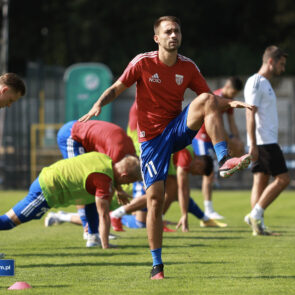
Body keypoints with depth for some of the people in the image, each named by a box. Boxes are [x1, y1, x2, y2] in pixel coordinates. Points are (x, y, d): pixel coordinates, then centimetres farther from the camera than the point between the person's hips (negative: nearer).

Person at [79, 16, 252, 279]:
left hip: (178, 129, 2)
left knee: (206, 100, -26)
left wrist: (230, 103, -13)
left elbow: (211, 98, 7)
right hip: (152, 138, -2)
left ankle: (224, 160, -33)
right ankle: (157, 264, 3)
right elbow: (117, 88, 0)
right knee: (155, 199, -9)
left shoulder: (188, 67, 1)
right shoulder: (143, 63, -7)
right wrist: (99, 104, -19)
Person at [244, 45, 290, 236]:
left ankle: (258, 226, 3)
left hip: (269, 141, 10)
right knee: (283, 179, -11)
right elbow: (250, 114, -17)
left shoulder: (266, 83, 20)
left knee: (262, 181, 5)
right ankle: (256, 214, -10)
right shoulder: (255, 82, -10)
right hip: (264, 142, -10)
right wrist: (253, 145, -22)